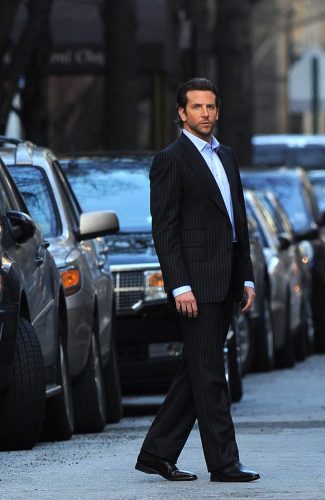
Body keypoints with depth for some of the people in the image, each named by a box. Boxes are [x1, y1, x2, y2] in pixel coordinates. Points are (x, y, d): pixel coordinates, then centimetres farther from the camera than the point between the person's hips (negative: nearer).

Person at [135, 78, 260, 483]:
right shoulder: (170, 161, -7)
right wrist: (180, 286, -18)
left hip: (225, 281, 8)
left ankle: (157, 453, 15)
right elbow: (163, 229, -11)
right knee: (208, 374, -6)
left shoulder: (226, 156, 18)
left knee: (196, 372, 9)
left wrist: (246, 277, 14)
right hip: (196, 281, -8)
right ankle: (222, 463, -4)